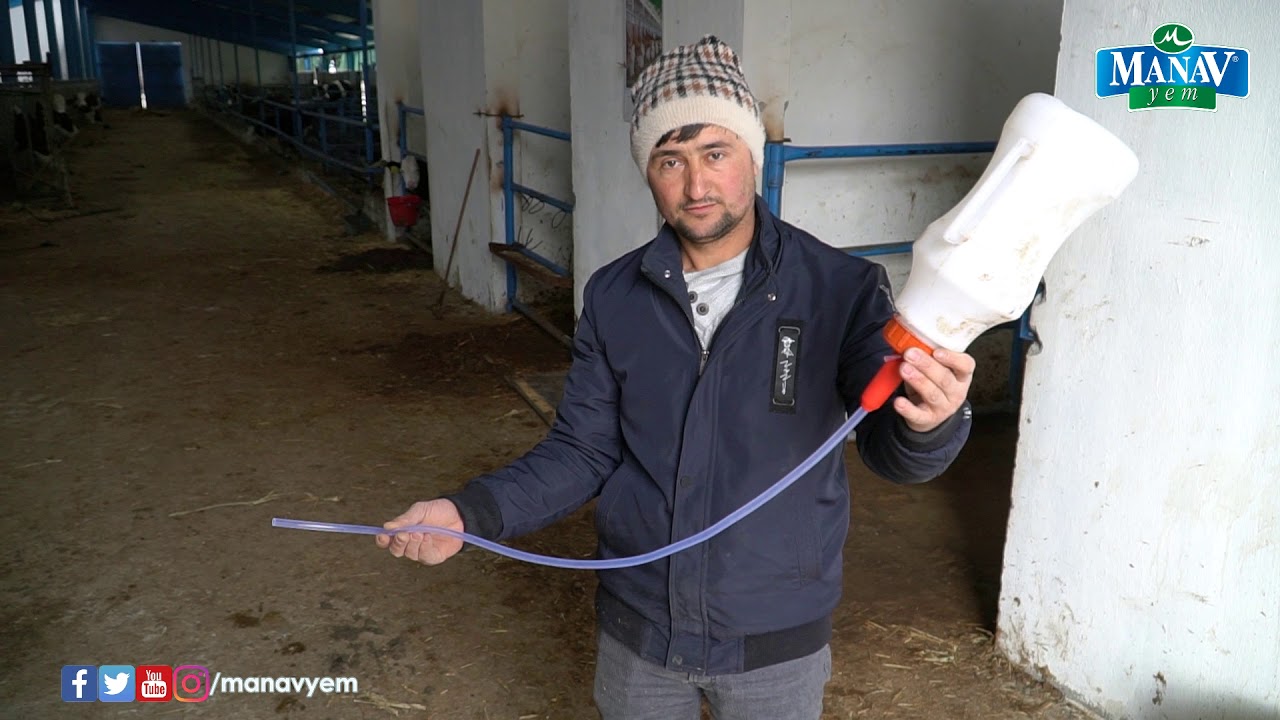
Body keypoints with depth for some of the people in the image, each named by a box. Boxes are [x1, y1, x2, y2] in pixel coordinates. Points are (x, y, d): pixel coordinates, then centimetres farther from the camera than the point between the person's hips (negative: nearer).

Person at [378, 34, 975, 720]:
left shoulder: (839, 290, -14)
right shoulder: (614, 297, -5)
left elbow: (891, 451, -15)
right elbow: (582, 451, -1)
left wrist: (930, 423, -38)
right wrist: (471, 510, -15)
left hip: (777, 640, -2)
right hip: (636, 630, 2)